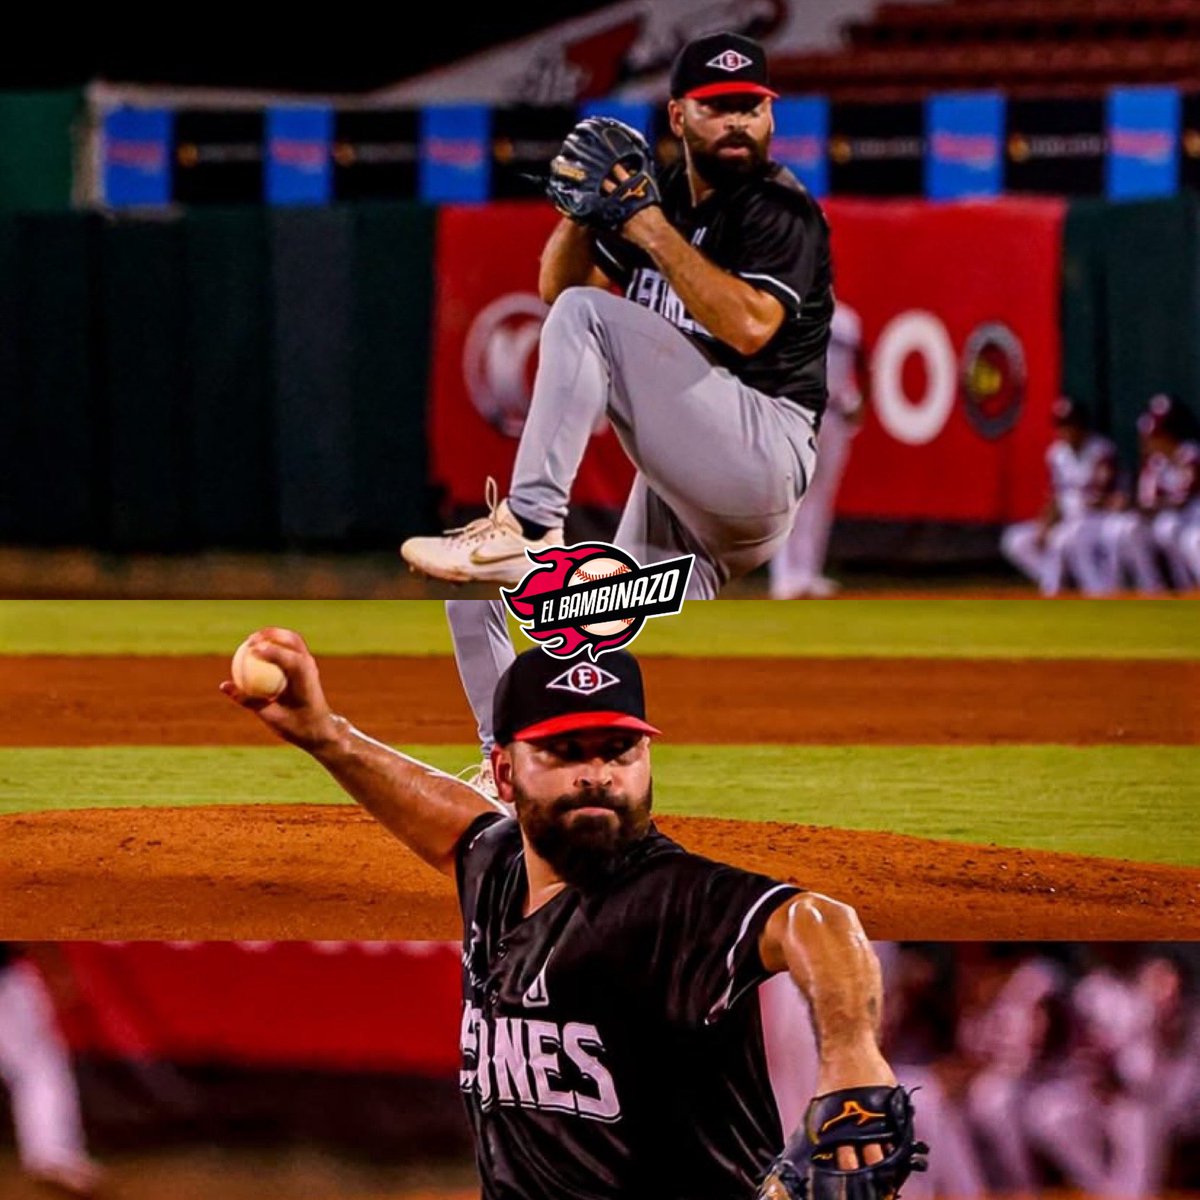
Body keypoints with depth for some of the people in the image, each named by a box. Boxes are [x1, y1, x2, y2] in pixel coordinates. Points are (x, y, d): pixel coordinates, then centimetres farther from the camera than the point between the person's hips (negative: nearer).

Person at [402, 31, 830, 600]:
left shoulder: (779, 209, -7)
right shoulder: (660, 193, 15)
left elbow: (750, 326, -23)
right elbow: (556, 289, 17)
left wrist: (652, 228, -21)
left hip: (766, 449, -8)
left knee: (587, 316, -19)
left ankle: (528, 525, -23)